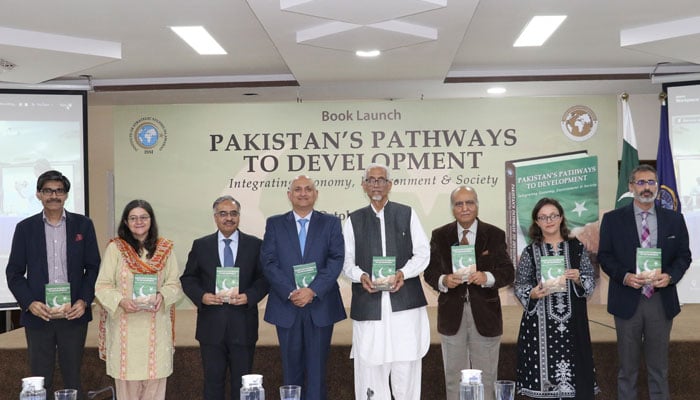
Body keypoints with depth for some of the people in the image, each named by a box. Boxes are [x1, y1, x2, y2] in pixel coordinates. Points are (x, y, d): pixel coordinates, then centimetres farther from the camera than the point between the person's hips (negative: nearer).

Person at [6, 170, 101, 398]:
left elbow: (93, 267, 4)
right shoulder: (26, 228, 4)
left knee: (73, 378, 7)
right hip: (38, 316, 0)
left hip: (74, 314, 0)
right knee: (40, 381, 6)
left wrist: (84, 301, -9)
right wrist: (29, 303, -11)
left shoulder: (83, 225, 4)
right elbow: (14, 272, 4)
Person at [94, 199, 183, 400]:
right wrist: (121, 300, -20)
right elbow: (102, 286, -2)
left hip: (156, 326, 2)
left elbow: (174, 284, 6)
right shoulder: (115, 248, -1)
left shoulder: (164, 248, 6)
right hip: (125, 326, -2)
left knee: (155, 383, 3)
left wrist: (162, 296, -15)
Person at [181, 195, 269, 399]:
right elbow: (188, 278, 7)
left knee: (242, 382, 8)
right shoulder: (201, 245, 6)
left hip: (243, 324, 0)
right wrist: (201, 296, -11)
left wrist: (249, 296, -14)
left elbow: (264, 279, 3)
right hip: (211, 324, 1)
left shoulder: (255, 245, 4)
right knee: (213, 380, 7)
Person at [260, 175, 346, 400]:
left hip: (320, 306, -1)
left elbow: (336, 260, -4)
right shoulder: (274, 224, 8)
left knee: (317, 368, 3)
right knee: (291, 367, 8)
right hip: (286, 306, 1)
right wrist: (290, 292, -14)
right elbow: (268, 262, -2)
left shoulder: (331, 223, 6)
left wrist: (313, 290, -16)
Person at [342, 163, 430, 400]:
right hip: (369, 303, 1)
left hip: (404, 300, 0)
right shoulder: (354, 220, 13)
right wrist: (361, 276, -11)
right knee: (370, 365, 0)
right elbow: (347, 261, 9)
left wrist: (404, 272, -11)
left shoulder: (407, 214, 10)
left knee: (406, 367, -1)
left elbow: (422, 252, 6)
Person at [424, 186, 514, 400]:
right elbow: (429, 271, 3)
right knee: (454, 376, 10)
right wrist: (443, 280, -18)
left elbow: (508, 272, -2)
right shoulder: (439, 236, 5)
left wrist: (487, 277, -21)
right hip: (452, 314, 1)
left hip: (484, 313, -1)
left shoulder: (495, 235, 1)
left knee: (486, 376, 7)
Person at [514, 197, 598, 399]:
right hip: (540, 323, -1)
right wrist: (533, 294, -15)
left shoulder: (577, 247, 6)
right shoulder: (530, 251, 3)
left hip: (572, 322, 1)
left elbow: (591, 282, 7)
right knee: (543, 376, -1)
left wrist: (579, 279, -13)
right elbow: (519, 286, 4)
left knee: (573, 374, 0)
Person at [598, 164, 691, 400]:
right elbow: (604, 256, 0)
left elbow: (684, 255, 5)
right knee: (628, 365, 10)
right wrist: (624, 276, -17)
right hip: (627, 300, -1)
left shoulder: (674, 219, 5)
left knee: (659, 365, 12)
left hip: (662, 300, 1)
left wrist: (670, 276, -14)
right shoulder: (613, 219, 0)